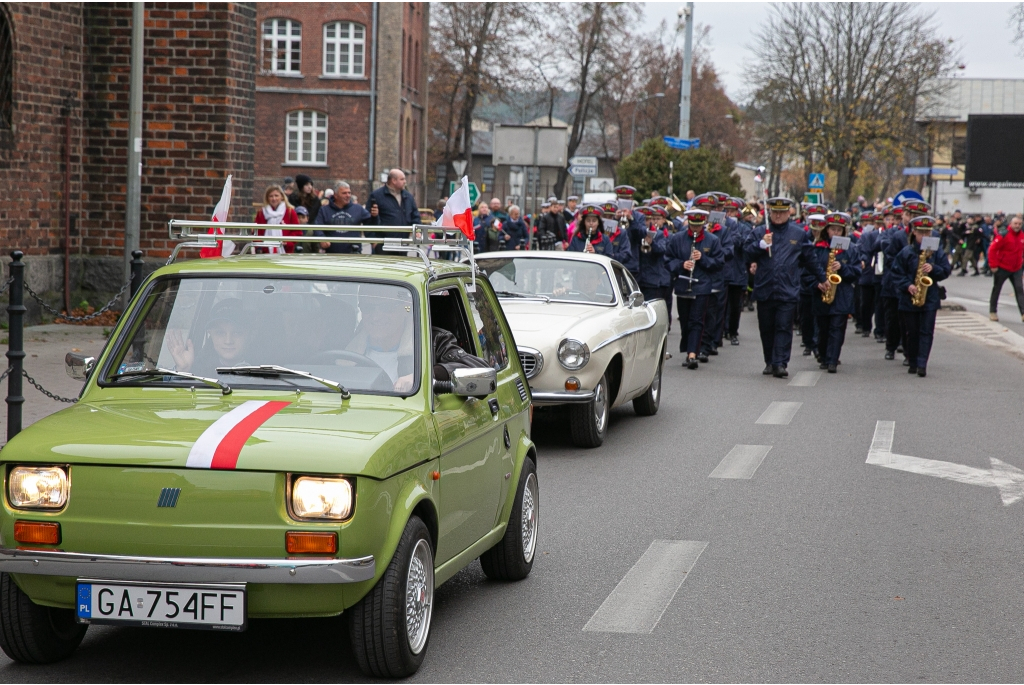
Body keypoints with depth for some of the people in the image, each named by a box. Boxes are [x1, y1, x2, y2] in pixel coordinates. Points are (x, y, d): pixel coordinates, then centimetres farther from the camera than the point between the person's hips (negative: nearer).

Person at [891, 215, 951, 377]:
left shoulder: (937, 251, 2)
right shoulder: (906, 252, -1)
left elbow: (946, 270, 1)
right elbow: (897, 273, -2)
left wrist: (933, 269, -17)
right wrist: (907, 286, -16)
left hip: (930, 298, 0)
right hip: (909, 298, 0)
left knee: (926, 331, -6)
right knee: (912, 332, 8)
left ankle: (922, 364, -9)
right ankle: (913, 362, 19)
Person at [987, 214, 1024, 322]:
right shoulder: (1004, 235, -18)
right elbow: (992, 249, -17)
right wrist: (994, 265, -18)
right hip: (1002, 268, -5)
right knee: (996, 289, 9)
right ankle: (992, 312, 22)